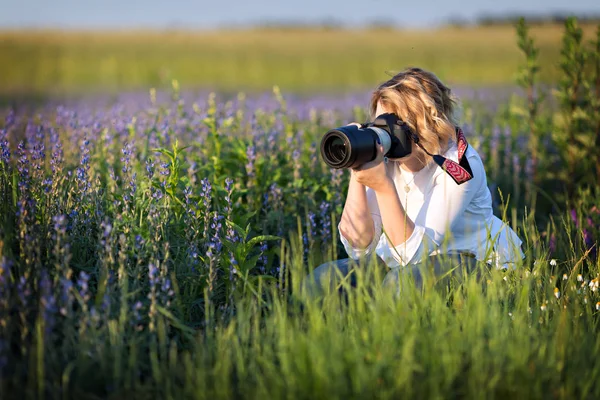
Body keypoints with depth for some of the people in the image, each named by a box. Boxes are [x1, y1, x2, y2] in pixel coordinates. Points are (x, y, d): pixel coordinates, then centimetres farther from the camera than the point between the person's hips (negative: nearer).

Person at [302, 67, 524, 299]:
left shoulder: (459, 164, -22)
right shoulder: (383, 158, -8)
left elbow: (414, 252, -28)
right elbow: (360, 245, -13)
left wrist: (383, 186, -38)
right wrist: (357, 176, -23)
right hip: (403, 260, 6)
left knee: (402, 280, -37)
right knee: (321, 279, -17)